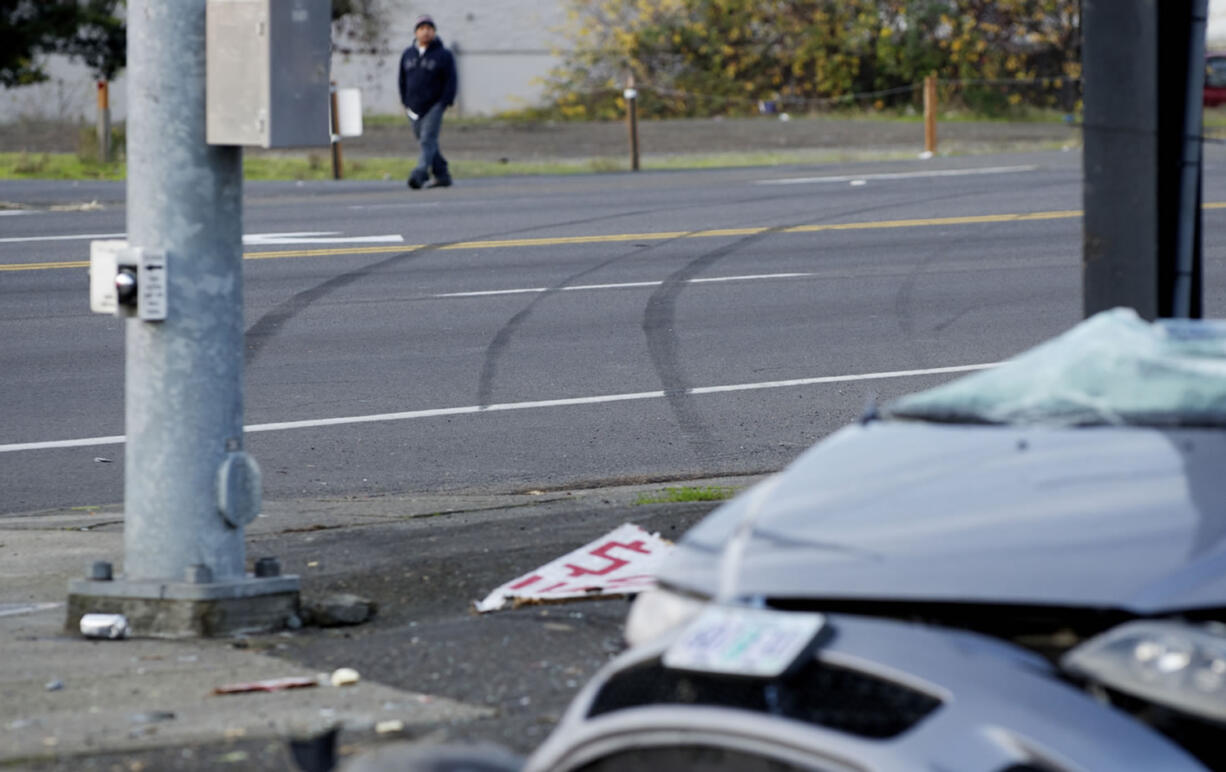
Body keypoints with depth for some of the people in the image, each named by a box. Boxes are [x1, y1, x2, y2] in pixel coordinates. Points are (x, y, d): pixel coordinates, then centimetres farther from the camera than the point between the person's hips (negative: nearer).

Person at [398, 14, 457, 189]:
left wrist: (445, 104, -12)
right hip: (414, 107, 6)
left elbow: (450, 81, -4)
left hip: (434, 106, -6)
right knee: (426, 141, 9)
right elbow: (403, 80, 17)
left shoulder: (443, 55, -3)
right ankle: (442, 175, 18)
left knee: (428, 140, -17)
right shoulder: (408, 55, 11)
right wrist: (405, 103, 11)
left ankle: (420, 174, -29)